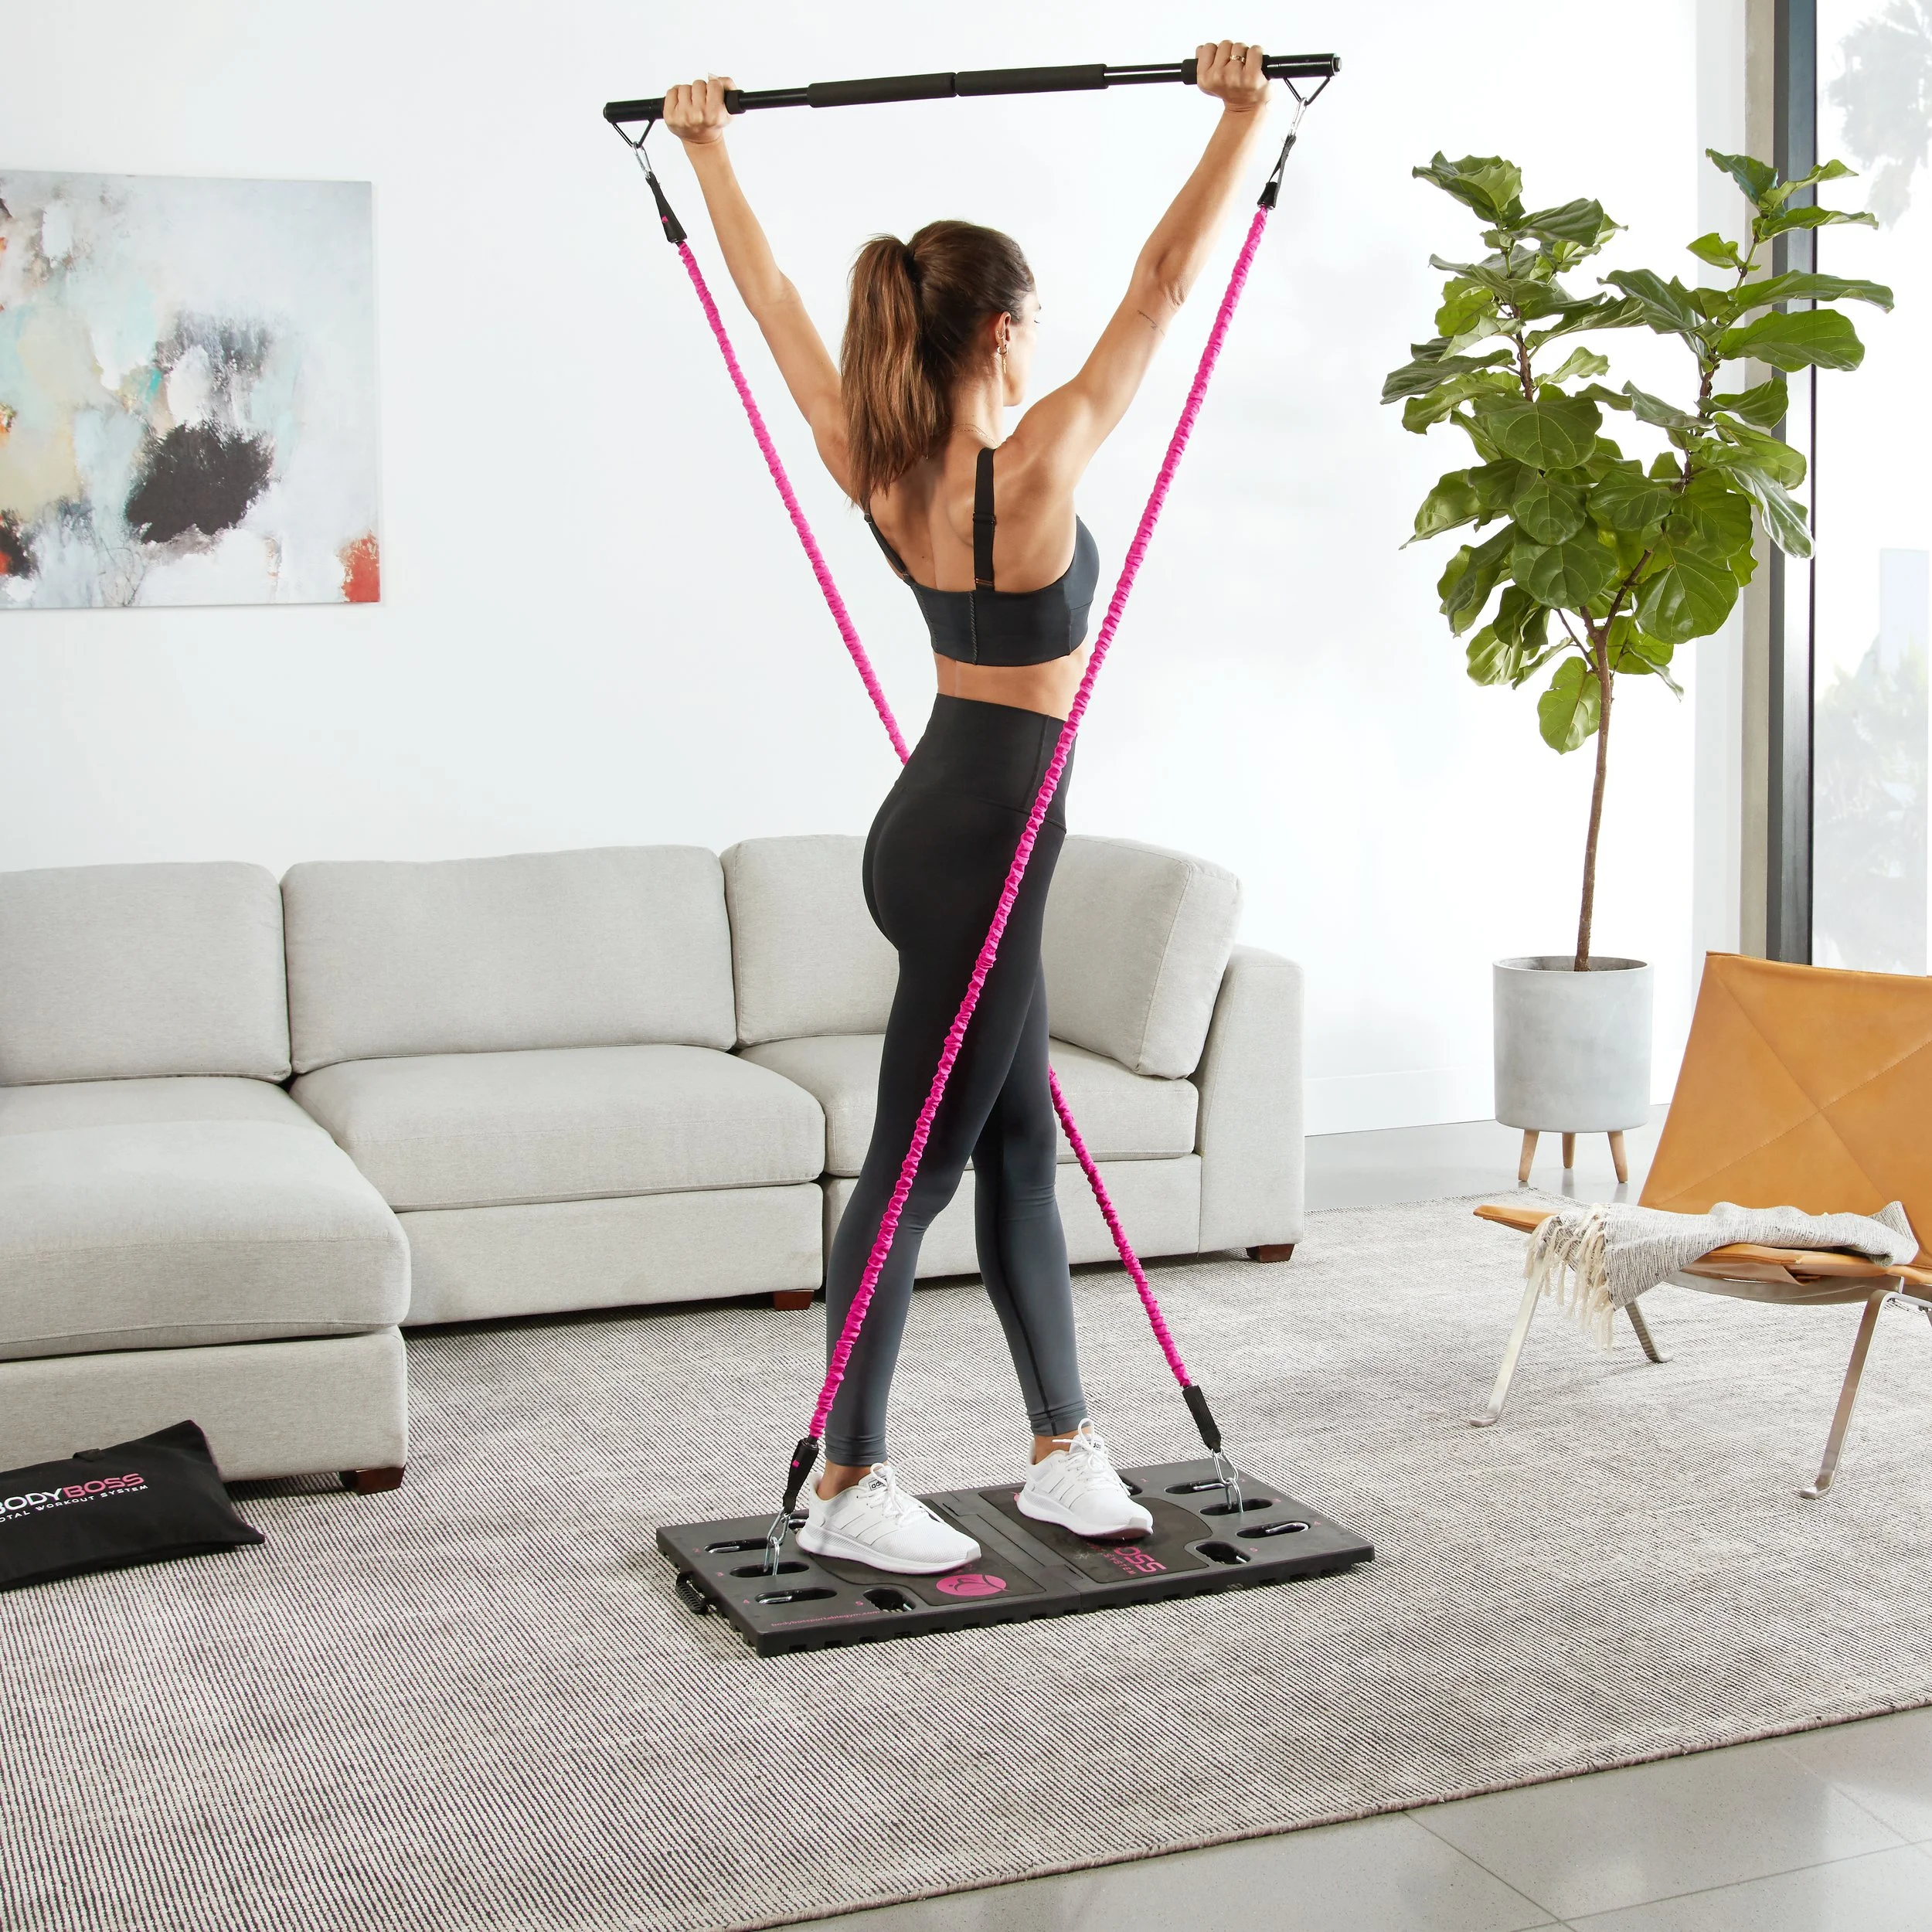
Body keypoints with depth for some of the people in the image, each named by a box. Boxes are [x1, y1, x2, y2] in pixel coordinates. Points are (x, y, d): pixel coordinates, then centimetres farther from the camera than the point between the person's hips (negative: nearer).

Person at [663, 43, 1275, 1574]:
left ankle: (1064, 1454, 24)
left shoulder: (870, 462, -1)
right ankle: (848, 1489, 10)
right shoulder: (1030, 471, -19)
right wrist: (1243, 114, -8)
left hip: (943, 819, 9)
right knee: (915, 1164, -1)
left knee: (1019, 1146, 14)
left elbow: (771, 296, 11)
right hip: (985, 833, -9)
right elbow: (1164, 282, -16)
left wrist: (708, 146, 22)